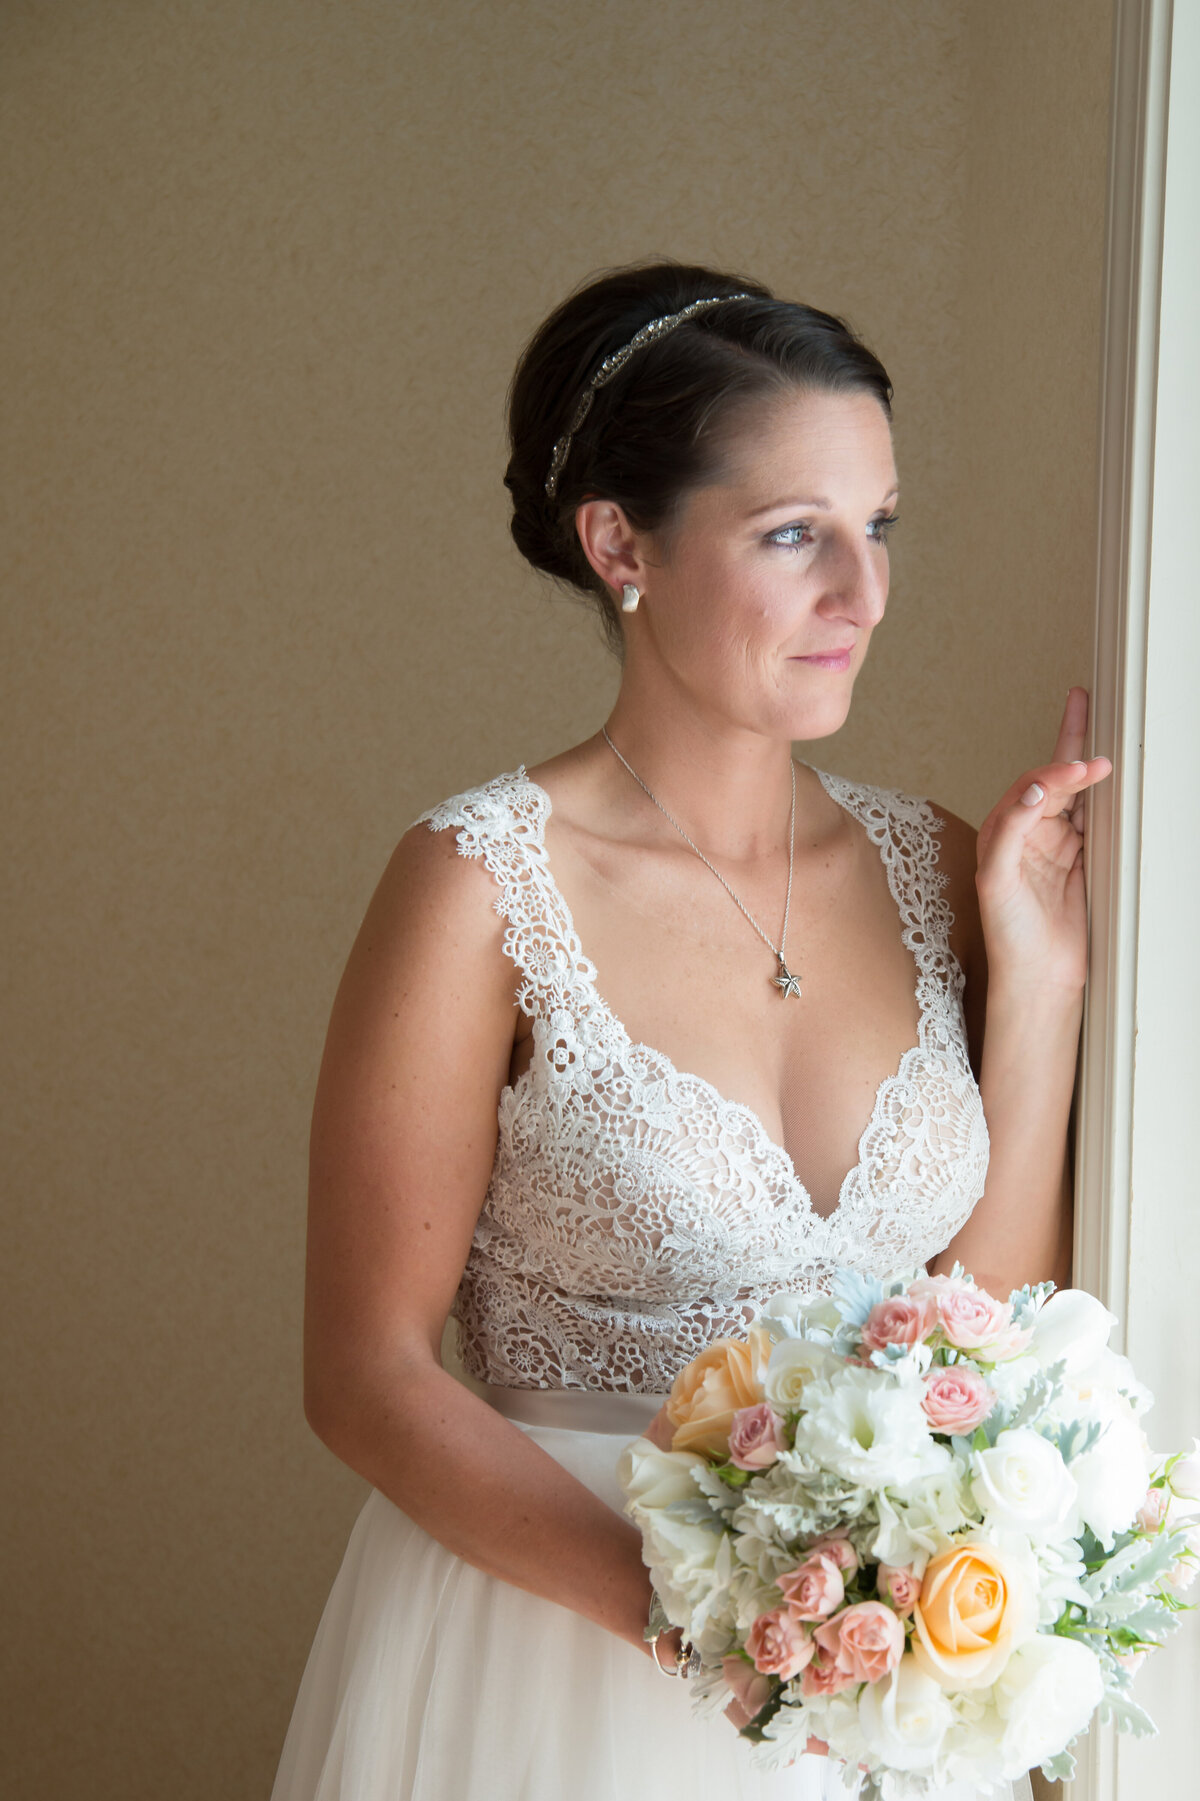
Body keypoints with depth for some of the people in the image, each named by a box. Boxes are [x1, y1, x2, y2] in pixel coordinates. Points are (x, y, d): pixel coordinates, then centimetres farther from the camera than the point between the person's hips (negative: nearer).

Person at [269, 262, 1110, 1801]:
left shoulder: (930, 865, 0)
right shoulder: (483, 885, -14)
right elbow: (365, 1372, -12)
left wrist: (1038, 969, -7)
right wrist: (673, 1600, -23)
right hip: (543, 1647, -4)